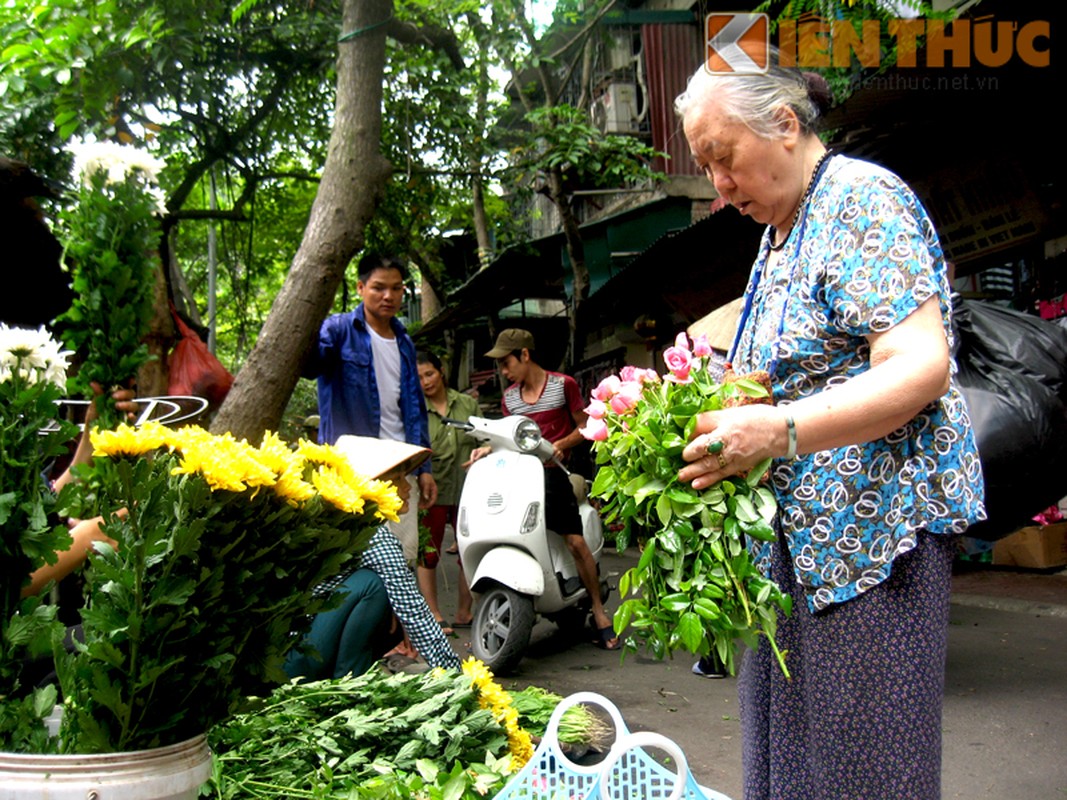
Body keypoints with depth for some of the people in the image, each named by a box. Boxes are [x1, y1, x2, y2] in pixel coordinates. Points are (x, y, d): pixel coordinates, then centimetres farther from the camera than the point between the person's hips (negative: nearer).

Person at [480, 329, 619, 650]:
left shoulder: (563, 384, 3)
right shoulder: (509, 397, 16)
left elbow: (584, 427, 4)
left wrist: (561, 445, -13)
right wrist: (489, 448, -1)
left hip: (551, 471, -4)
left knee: (575, 541, -12)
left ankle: (598, 611, 0)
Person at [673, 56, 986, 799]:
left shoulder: (863, 197, -9)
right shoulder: (779, 233, 18)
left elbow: (922, 366, -20)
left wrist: (779, 430, -31)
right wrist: (722, 418, 7)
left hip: (874, 522, -9)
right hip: (797, 530, 9)